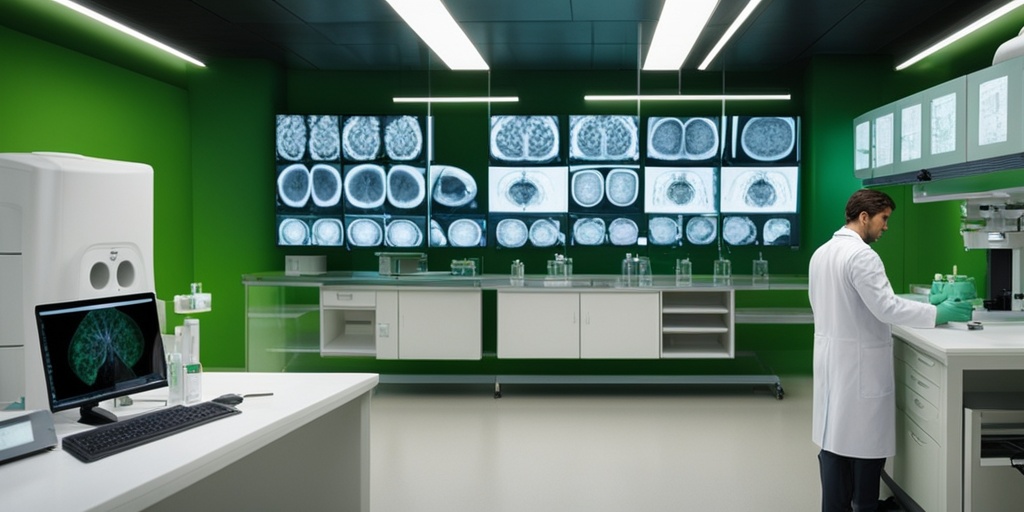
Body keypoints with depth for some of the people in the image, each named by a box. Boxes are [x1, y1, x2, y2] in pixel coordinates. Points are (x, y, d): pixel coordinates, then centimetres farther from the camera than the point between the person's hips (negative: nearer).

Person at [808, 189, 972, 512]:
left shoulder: (821, 253, 9)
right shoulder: (862, 255, -18)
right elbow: (887, 307, -22)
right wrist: (938, 314, -15)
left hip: (831, 356, 8)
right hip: (860, 360, -8)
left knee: (834, 436, 12)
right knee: (866, 441, 4)